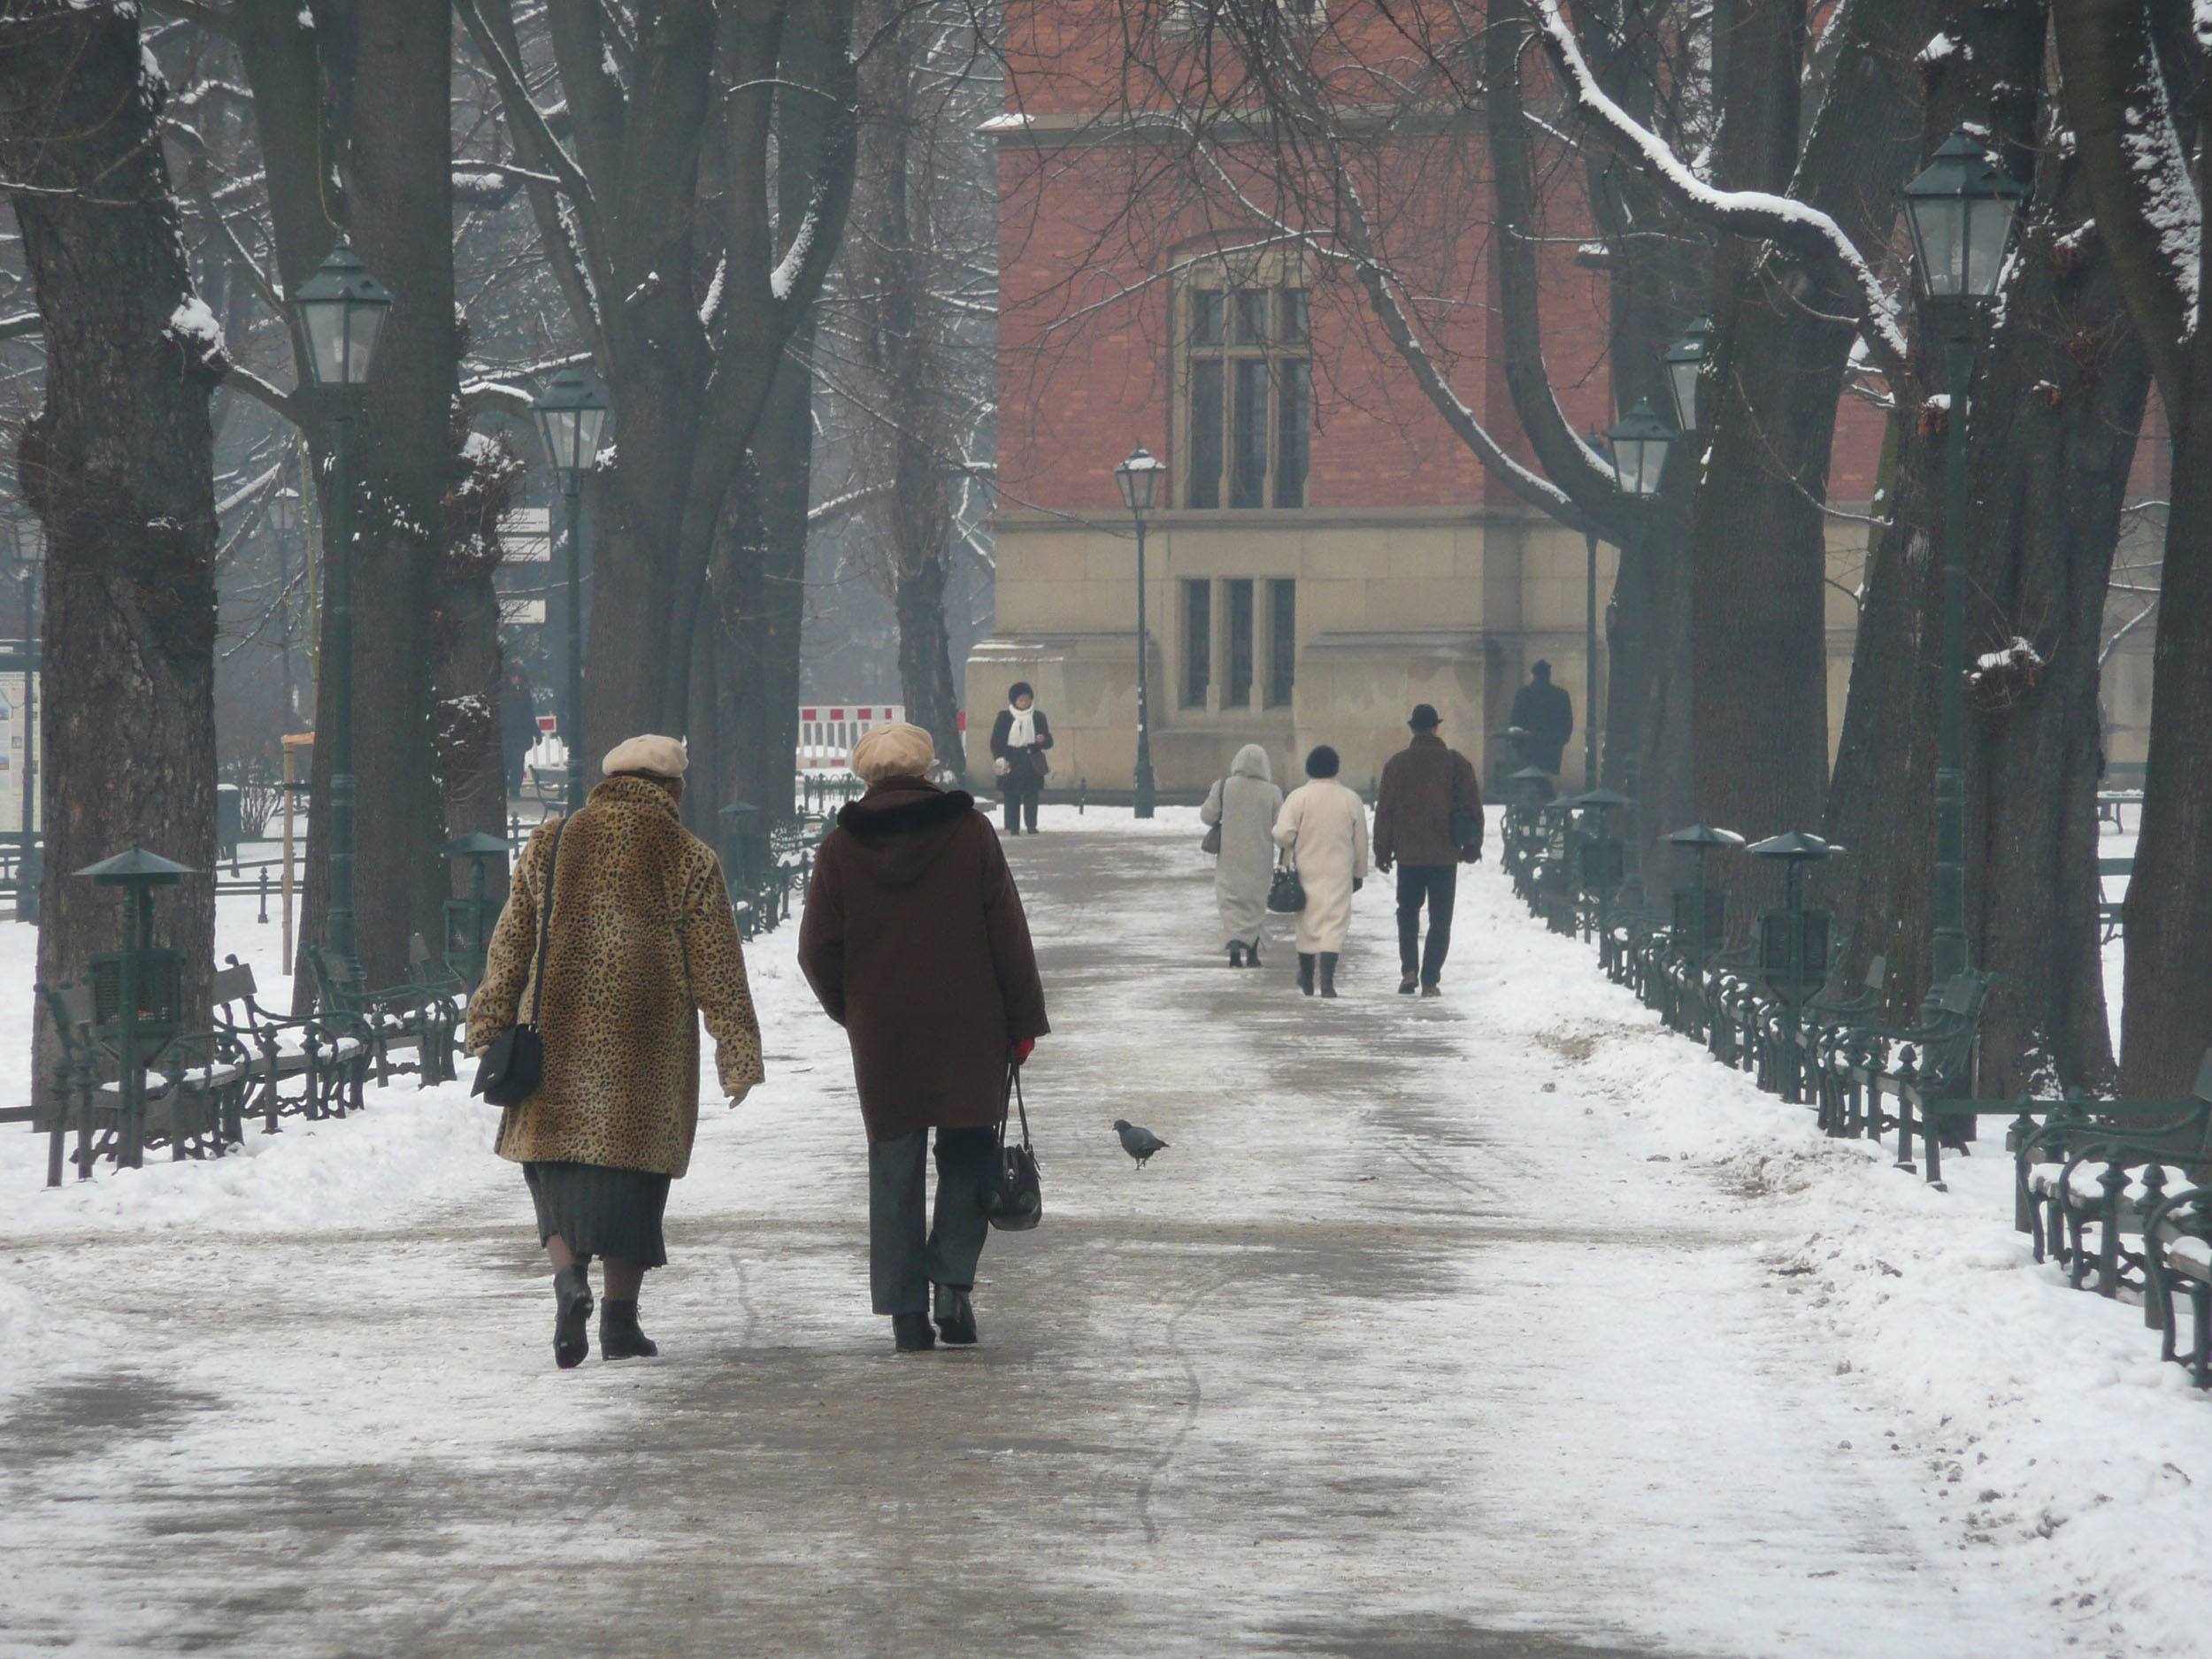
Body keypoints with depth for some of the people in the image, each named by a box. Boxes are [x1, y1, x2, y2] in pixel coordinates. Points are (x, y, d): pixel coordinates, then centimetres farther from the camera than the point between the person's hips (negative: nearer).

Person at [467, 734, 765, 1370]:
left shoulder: (549, 844, 7)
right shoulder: (688, 859, 2)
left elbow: (511, 946, 7)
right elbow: (718, 969, 1)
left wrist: (490, 1030, 10)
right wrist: (739, 1052, 5)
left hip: (558, 1035, 1)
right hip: (648, 1048, -1)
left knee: (557, 1159, 8)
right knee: (631, 1170, 5)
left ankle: (569, 1277, -16)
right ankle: (620, 1318, 5)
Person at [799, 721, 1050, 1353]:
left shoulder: (840, 848, 0)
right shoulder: (970, 831, -2)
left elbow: (817, 953, 3)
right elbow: (1009, 937, -2)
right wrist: (1022, 1021, 5)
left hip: (881, 1039, 1)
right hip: (968, 1034, -1)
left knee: (894, 1170, 7)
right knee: (967, 1157, 12)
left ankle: (905, 1308, 5)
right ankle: (953, 1278, -6)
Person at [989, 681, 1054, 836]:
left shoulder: (1038, 717, 8)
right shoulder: (1004, 716, 4)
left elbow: (1048, 742, 11)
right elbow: (996, 740, 3)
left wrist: (1043, 740, -13)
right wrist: (999, 758, -11)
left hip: (1032, 763, 1)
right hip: (1011, 763, -1)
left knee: (1031, 796, -3)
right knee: (1011, 797, -3)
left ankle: (1031, 825, 4)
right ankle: (1013, 827, 1)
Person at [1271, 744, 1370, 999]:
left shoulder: (1299, 797, -8)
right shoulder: (1351, 799, 0)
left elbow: (1282, 833, -16)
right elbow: (1360, 841, 7)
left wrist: (1288, 846, 7)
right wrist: (1359, 872, 18)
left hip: (1306, 871, 0)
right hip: (1339, 873, 0)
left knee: (1307, 922, 14)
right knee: (1334, 922, -3)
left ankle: (1306, 979, 30)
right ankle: (1327, 980, -20)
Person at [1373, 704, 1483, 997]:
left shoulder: (1396, 764, -2)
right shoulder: (1457, 763, -2)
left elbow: (1384, 810, 0)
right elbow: (1473, 806, 3)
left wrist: (1382, 851, 7)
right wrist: (1473, 846, 14)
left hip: (1408, 853, 0)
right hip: (1445, 854, 0)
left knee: (1408, 910, 17)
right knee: (1440, 918, 5)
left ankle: (1409, 970, 1)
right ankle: (1430, 980, -1)